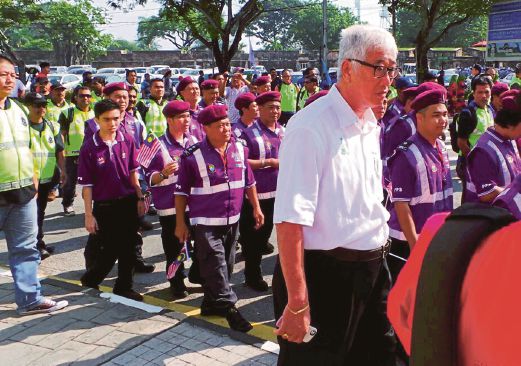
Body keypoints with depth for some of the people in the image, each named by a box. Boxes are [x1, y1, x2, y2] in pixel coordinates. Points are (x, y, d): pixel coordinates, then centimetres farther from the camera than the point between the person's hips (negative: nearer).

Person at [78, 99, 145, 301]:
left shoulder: (127, 141, -3)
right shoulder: (89, 147, -12)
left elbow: (133, 172, 7)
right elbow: (86, 184, -8)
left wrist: (140, 198, 5)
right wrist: (89, 214, -8)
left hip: (128, 202, 3)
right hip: (104, 207, -3)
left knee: (128, 247, 10)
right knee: (111, 250, 5)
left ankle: (124, 287, 26)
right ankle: (90, 279, 31)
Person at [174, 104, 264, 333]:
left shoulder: (239, 149, 1)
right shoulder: (193, 156, -13)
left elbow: (249, 181, 13)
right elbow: (181, 192, -6)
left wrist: (256, 208, 14)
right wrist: (180, 223, -5)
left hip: (232, 220, 6)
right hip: (206, 223, -6)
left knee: (226, 265, 15)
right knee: (215, 266, -6)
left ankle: (211, 303, 31)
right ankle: (228, 307, 3)